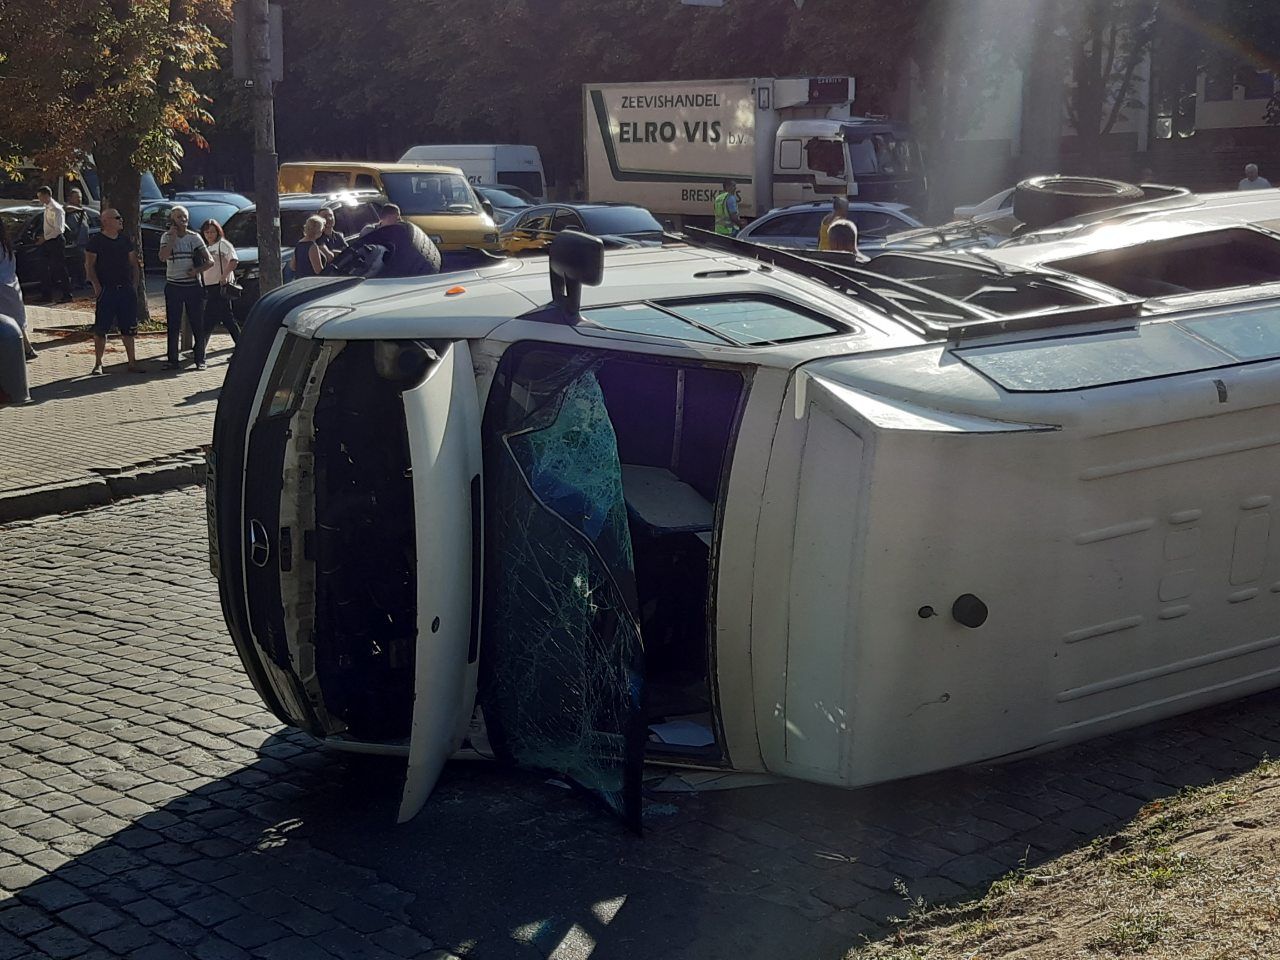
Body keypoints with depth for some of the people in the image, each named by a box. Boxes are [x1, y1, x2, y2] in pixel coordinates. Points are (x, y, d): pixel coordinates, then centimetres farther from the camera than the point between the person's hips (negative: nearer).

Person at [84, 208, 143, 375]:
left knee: (128, 329, 7)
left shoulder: (125, 240, 13)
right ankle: (98, 364, 4)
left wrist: (134, 285, 7)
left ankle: (132, 362, 14)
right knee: (101, 329, -3)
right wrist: (97, 286, -13)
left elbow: (134, 264, 17)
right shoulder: (96, 241, -3)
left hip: (126, 290, 5)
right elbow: (89, 265, -5)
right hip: (106, 291, -5)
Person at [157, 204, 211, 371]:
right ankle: (173, 360, 8)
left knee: (198, 324, -1)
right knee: (173, 326, 2)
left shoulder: (194, 237, 3)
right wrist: (173, 237, -12)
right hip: (173, 287, 0)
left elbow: (209, 261, 1)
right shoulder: (167, 237, 3)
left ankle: (200, 359, 6)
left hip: (193, 286, 0)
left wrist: (197, 270, -16)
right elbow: (163, 257, -14)